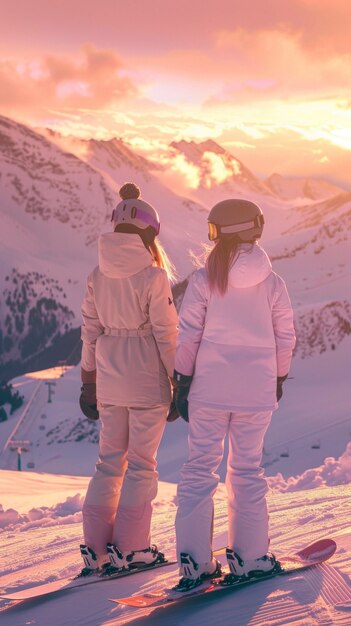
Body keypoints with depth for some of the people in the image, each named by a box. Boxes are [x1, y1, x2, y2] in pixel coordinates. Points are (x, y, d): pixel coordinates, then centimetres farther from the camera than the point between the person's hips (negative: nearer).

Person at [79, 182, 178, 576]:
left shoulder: (98, 275, 2)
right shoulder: (153, 276, -14)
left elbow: (90, 331, 7)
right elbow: (167, 335, -12)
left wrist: (89, 382, 15)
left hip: (109, 378, 5)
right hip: (147, 378, -5)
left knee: (110, 459, 14)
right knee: (141, 463, 5)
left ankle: (96, 548, 14)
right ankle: (130, 548, 9)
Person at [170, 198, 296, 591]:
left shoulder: (203, 279, -4)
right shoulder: (271, 282, -1)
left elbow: (188, 335, -5)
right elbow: (285, 337, 5)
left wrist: (181, 382, 3)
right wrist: (279, 378, 19)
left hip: (209, 388, -1)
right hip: (257, 389, 1)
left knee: (199, 468, 5)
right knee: (247, 470, 10)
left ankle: (194, 561, 2)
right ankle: (248, 557, 13)